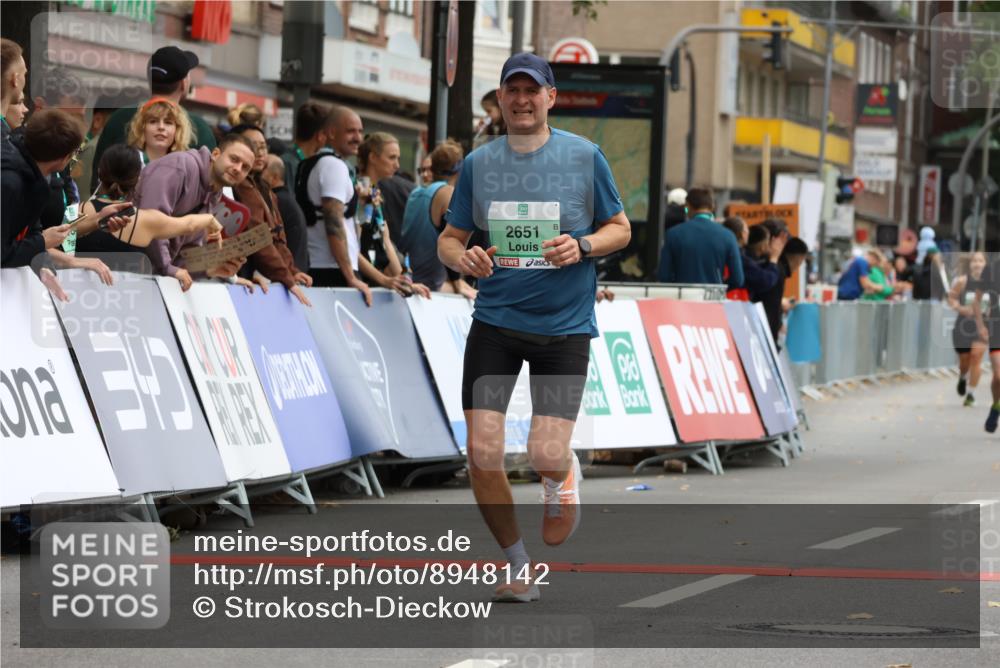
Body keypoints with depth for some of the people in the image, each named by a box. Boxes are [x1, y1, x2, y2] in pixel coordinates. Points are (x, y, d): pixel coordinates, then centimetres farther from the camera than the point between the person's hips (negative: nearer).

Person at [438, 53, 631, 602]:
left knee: (546, 454, -12)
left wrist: (582, 246, -14)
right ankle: (519, 568, 13)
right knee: (482, 453, -8)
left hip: (565, 325, -2)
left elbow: (620, 228, 7)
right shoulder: (477, 164, 4)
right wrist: (461, 257, -13)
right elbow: (449, 239, 10)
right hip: (494, 322, 2)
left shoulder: (584, 156, -1)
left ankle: (565, 477, 29)